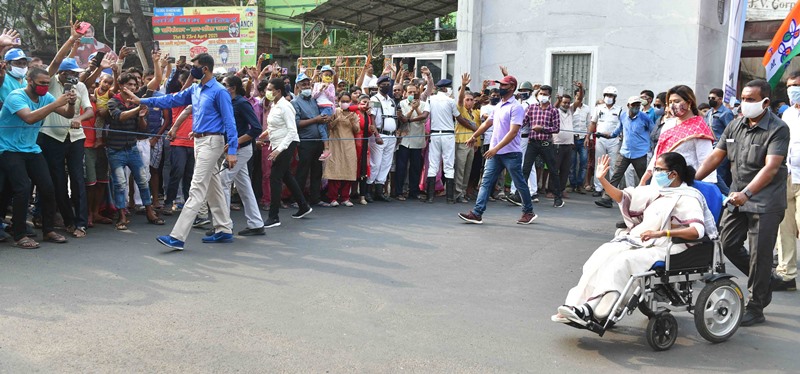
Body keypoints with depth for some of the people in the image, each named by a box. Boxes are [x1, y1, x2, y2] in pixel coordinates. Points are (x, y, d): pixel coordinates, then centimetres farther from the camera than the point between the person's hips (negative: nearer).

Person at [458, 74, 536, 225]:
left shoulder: (516, 107, -13)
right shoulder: (499, 106, 13)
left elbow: (513, 132, -22)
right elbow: (487, 123, 27)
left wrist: (496, 148, -28)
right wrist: (474, 137, 32)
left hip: (511, 153, -8)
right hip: (495, 152, 8)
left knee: (520, 184, 5)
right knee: (486, 182, 0)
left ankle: (529, 212, 21)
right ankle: (477, 213, -3)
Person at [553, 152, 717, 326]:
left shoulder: (688, 198, -7)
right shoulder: (657, 191, 15)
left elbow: (698, 230, -21)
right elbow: (624, 198, 20)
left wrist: (661, 233, -28)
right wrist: (602, 179, 8)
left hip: (664, 248, -7)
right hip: (639, 239, 7)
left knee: (623, 261, -30)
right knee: (603, 254, -16)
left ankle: (591, 312, -32)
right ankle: (575, 306, -23)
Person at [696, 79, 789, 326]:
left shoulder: (778, 129, -12)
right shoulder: (735, 126, 7)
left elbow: (771, 168, -22)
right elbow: (716, 157, 9)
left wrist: (746, 193, -34)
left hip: (765, 202, -6)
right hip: (737, 198, 7)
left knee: (760, 255, -1)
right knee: (728, 244, 9)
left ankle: (755, 308, 11)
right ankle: (764, 282, 32)